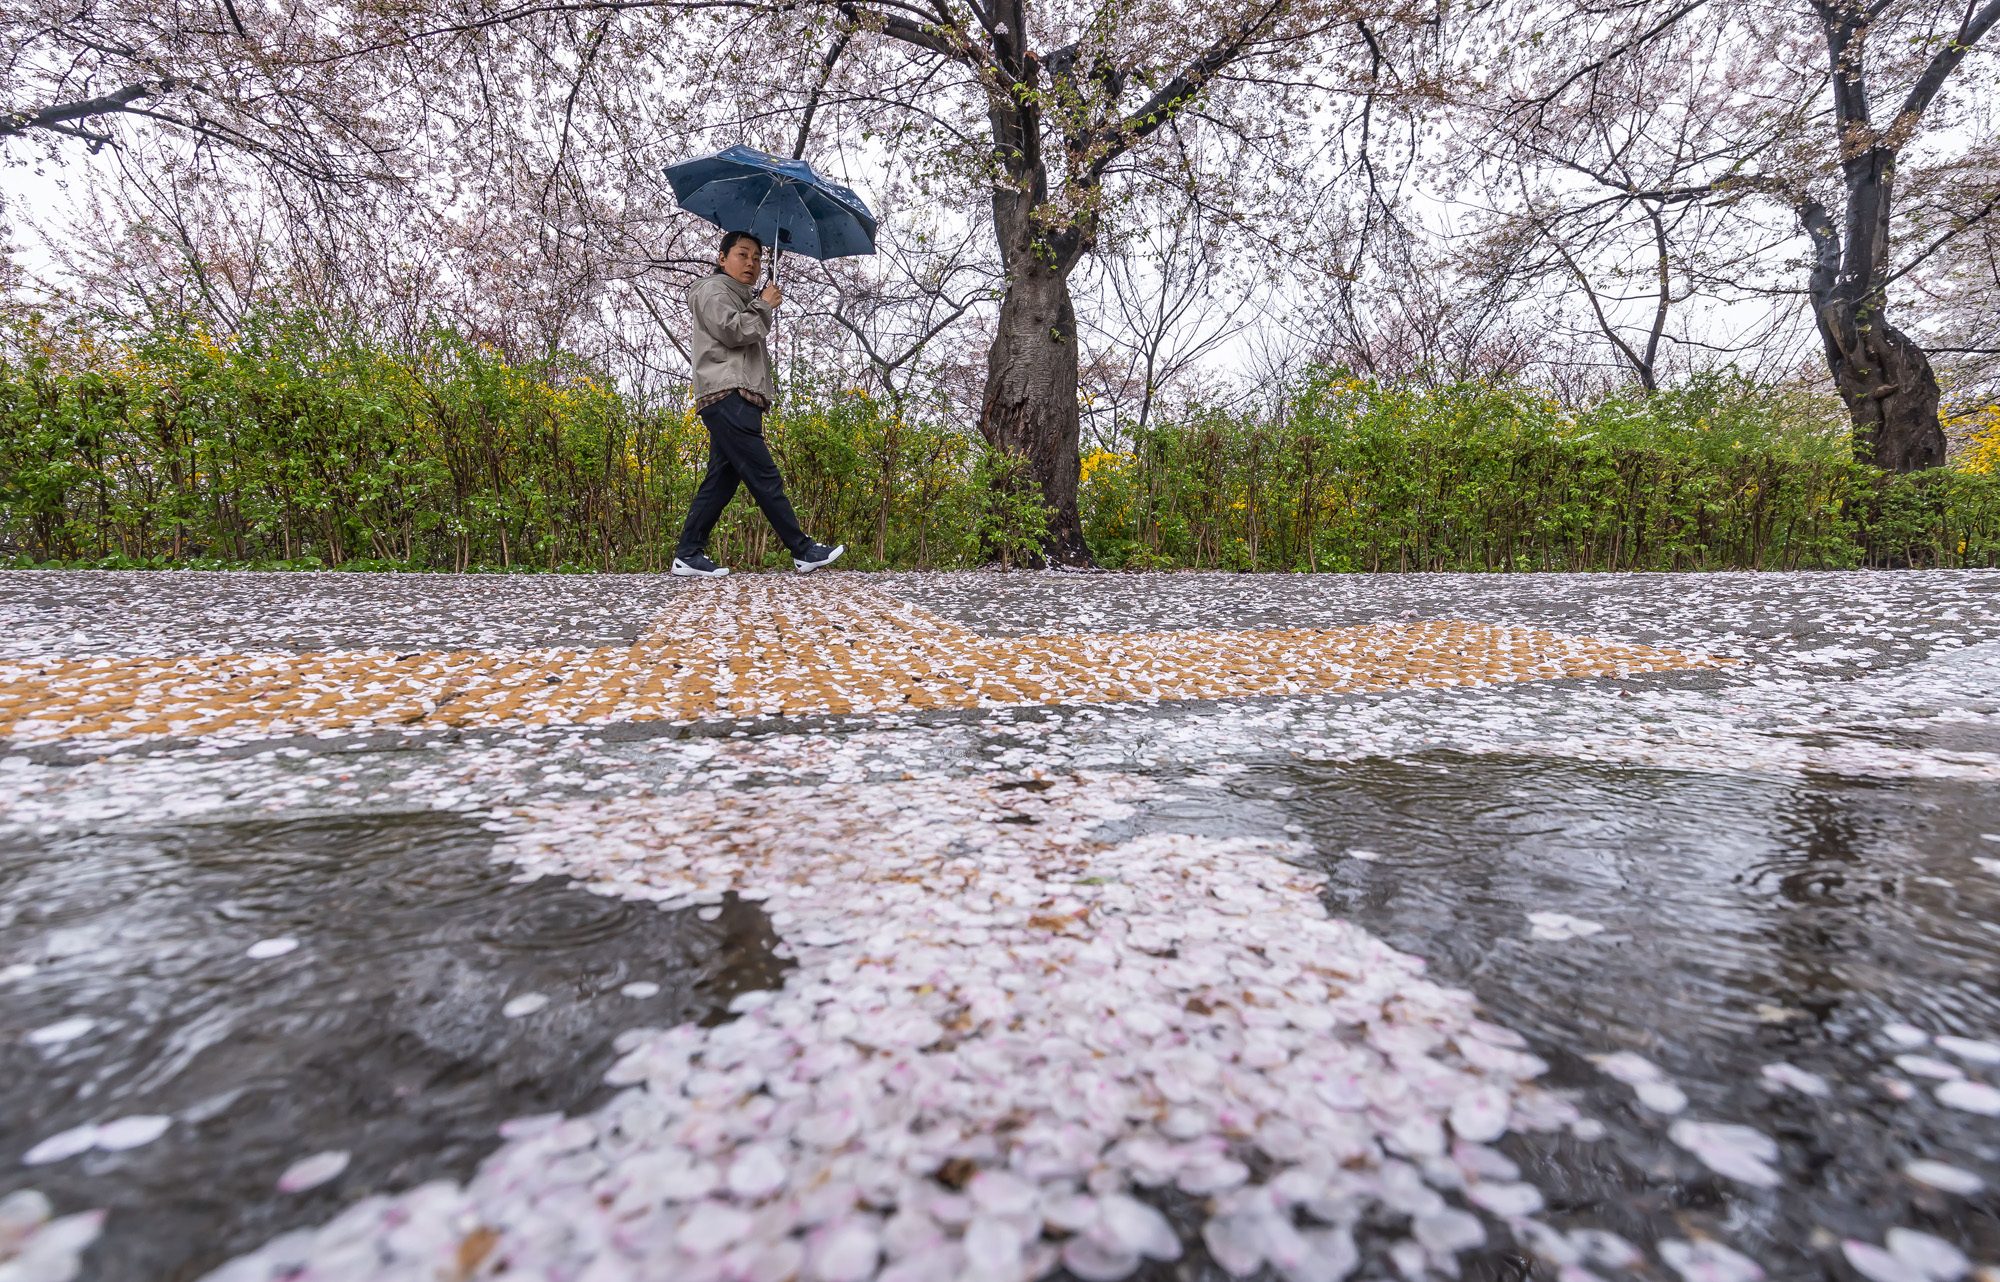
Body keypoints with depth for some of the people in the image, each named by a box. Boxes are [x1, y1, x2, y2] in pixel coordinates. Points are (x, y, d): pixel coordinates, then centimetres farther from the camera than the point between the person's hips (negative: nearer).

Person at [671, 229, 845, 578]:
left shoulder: (742, 297, 32)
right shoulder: (713, 288, 3)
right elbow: (731, 330, -13)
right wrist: (764, 305, -1)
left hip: (738, 401, 10)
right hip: (727, 395, -10)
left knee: (721, 481, 5)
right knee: (765, 477, -13)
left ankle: (688, 555, 6)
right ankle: (803, 552, -15)